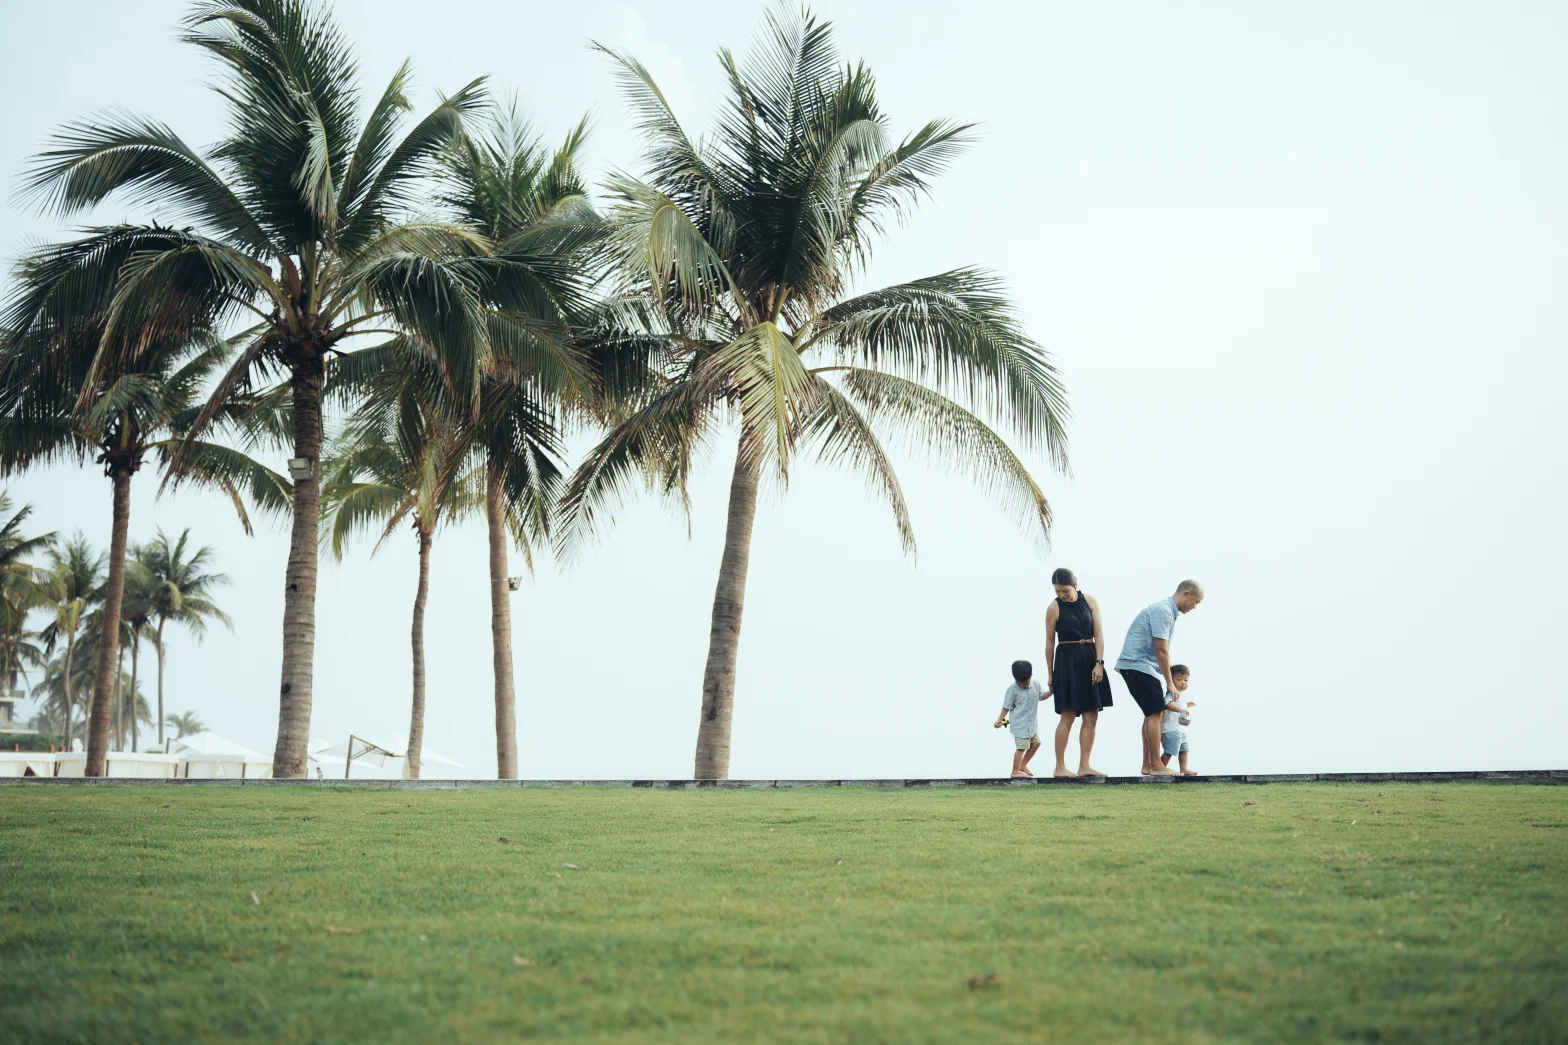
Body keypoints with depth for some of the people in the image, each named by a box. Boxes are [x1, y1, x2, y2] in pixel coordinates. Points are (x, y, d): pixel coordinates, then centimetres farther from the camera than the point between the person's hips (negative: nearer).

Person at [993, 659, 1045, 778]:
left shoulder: (1036, 685, 2)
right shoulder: (1012, 689, -13)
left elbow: (1041, 697, 20)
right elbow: (1007, 706, -8)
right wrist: (1000, 719, -14)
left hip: (1032, 723, 6)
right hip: (1019, 724, -6)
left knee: (1036, 743, 9)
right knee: (1021, 746, -7)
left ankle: (1023, 765, 24)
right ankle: (1015, 771, 3)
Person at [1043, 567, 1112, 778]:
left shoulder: (1090, 602, 3)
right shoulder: (1054, 608, -4)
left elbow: (1098, 634, 0)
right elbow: (1050, 642, 1)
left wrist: (1099, 663, -10)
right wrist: (1050, 674, 3)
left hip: (1090, 659, 4)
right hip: (1066, 661, -4)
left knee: (1091, 716, 2)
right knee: (1067, 716, -6)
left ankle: (1084, 766, 6)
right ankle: (1060, 767, -1)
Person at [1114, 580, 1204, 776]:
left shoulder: (1169, 612, 15)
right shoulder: (1162, 611, -17)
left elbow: (1162, 651, 16)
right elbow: (1161, 651, -19)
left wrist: (1170, 682, 14)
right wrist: (1170, 683, -14)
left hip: (1145, 667, 10)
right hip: (1137, 665, -10)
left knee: (1153, 714, 10)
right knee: (1154, 713, -12)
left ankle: (1147, 765, 11)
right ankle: (1156, 767, -12)